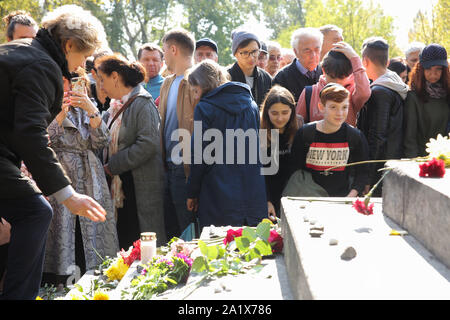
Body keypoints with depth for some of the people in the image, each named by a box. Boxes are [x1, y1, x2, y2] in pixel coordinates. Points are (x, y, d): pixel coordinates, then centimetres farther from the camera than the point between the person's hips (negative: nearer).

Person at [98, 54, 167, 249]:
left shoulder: (142, 103, -9)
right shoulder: (115, 107, 17)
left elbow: (148, 145, -19)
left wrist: (112, 166, -14)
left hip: (140, 192, -8)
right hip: (120, 190, 8)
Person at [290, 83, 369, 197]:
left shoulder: (356, 136, 5)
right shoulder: (304, 133, 2)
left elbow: (362, 173, 11)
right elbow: (294, 171, 5)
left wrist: (350, 198, -4)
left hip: (342, 197, 1)